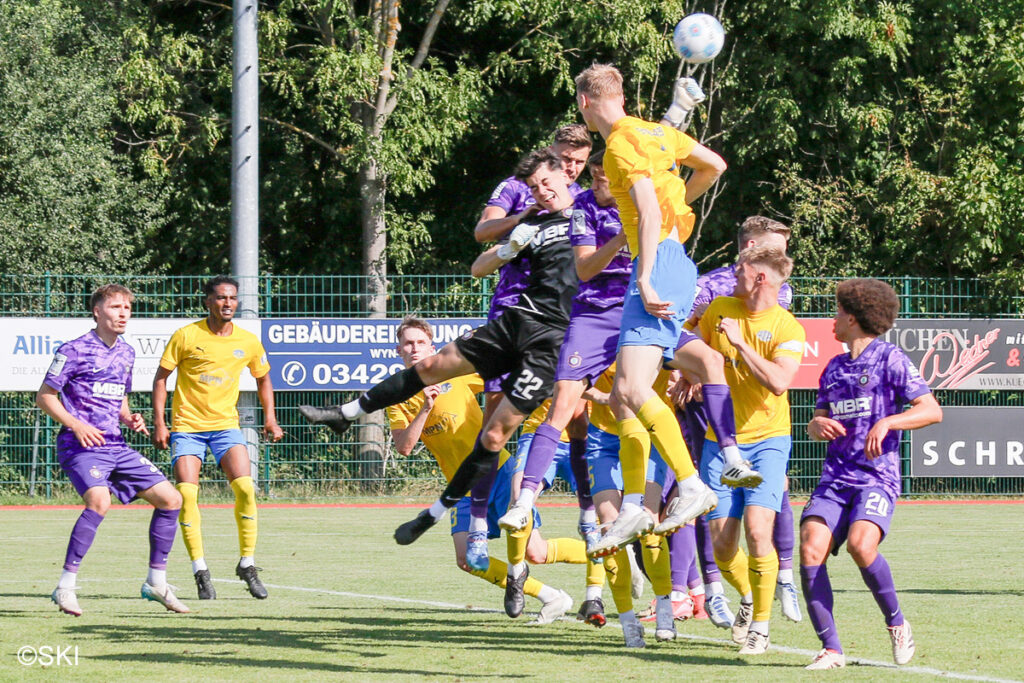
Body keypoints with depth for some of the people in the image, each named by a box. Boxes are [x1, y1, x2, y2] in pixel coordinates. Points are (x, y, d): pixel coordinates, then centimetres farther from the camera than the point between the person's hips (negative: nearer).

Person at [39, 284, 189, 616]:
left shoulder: (126, 353, 16)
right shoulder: (74, 350, -6)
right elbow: (44, 396, -4)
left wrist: (129, 418, 5)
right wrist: (76, 425, -17)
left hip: (116, 447, 7)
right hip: (81, 447, -7)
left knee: (170, 498, 2)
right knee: (99, 500, -32)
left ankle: (156, 582, 14)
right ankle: (66, 586, -23)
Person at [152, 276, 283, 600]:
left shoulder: (248, 341, 2)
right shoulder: (186, 336, -7)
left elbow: (263, 378, 19)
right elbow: (161, 377, 0)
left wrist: (270, 418, 8)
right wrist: (159, 423, -7)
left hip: (226, 424, 2)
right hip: (187, 424, -2)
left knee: (245, 487, -16)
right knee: (186, 494, -14)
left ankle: (247, 564, -3)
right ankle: (200, 570, -2)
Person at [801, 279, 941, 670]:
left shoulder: (889, 359, 0)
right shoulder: (834, 369, 21)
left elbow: (932, 410, -8)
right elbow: (816, 424, 23)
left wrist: (886, 422, -22)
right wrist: (818, 425, -2)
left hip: (877, 477, -6)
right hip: (835, 477, 6)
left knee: (860, 545, -31)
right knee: (810, 549, -18)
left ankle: (896, 622, -6)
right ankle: (831, 649, -13)